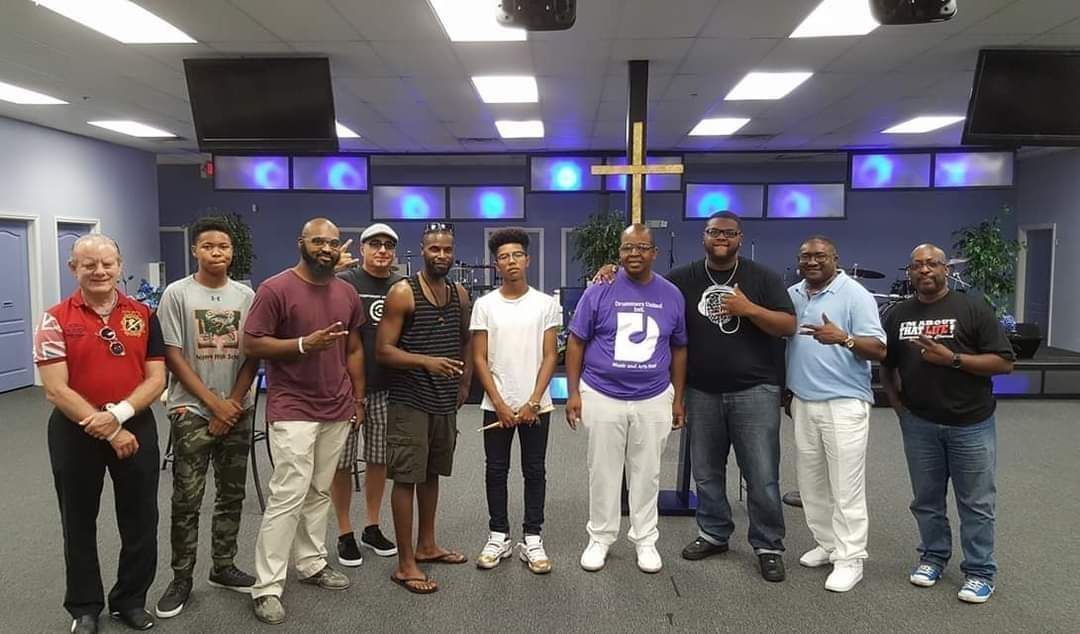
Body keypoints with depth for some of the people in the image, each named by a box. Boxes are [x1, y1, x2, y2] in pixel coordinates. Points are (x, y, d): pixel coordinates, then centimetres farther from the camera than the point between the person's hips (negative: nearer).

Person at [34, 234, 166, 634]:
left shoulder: (143, 315, 1)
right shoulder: (56, 321, -6)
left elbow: (156, 379, -3)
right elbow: (56, 390, -12)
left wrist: (119, 414, -18)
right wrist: (106, 430, -17)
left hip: (136, 427, 2)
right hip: (75, 433, -1)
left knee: (141, 521, 9)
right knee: (79, 523, 13)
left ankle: (131, 600, 29)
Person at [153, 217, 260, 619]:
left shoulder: (246, 295, 3)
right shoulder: (177, 294, -4)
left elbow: (252, 356, 4)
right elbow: (172, 356, -6)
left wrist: (233, 403, -6)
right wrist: (214, 403, -10)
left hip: (237, 411, 3)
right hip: (192, 412, -3)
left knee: (232, 495, 11)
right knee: (187, 500, 1)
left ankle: (223, 567, 25)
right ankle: (181, 578, 14)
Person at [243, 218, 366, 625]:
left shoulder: (347, 294, 10)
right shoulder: (275, 289, -9)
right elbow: (251, 345, -11)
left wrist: (358, 398, 13)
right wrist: (305, 343, -21)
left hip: (337, 410, 6)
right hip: (292, 410, -6)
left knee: (320, 492, 13)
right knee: (289, 496, -7)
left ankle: (312, 564, 26)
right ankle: (266, 588, 3)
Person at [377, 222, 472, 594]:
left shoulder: (460, 295, 8)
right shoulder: (403, 293, -10)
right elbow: (383, 350, -14)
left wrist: (464, 385, 13)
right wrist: (426, 361, -27)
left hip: (446, 402, 7)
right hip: (410, 402, -6)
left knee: (432, 474, 18)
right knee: (406, 478, -1)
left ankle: (426, 546, 33)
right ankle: (405, 565, 8)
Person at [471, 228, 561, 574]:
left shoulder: (546, 304, 0)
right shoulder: (485, 305, 0)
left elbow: (549, 356, -2)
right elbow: (479, 359, -1)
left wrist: (532, 402, -10)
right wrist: (500, 404, -8)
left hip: (535, 405, 0)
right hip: (496, 405, 1)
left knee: (534, 472, 8)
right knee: (496, 471, 9)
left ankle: (532, 538, 19)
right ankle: (499, 536, 22)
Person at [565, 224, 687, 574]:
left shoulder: (671, 295, 3)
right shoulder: (599, 291, -5)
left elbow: (678, 349, 10)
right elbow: (576, 344, -2)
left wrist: (678, 399, 9)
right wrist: (573, 393, -6)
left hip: (653, 400, 2)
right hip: (602, 397, -1)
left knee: (647, 473, 12)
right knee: (603, 473, 9)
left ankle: (645, 540, 27)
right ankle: (600, 538, 25)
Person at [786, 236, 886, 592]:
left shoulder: (855, 295, -8)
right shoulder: (791, 295, 10)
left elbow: (879, 350, -12)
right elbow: (779, 338, 16)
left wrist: (843, 338, -30)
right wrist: (787, 390, 11)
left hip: (844, 403, -6)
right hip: (802, 402, 6)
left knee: (845, 485, -2)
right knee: (811, 482, 13)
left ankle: (850, 558, 8)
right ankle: (827, 544, 27)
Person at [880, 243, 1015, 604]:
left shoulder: (972, 308, -6)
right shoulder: (897, 315, 6)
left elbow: (1004, 363, -10)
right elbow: (886, 365, 16)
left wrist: (952, 358, -20)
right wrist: (897, 404, 4)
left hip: (971, 423, -3)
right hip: (919, 424, 3)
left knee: (976, 503, 6)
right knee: (927, 500, 14)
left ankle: (979, 571, 19)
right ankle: (933, 556, 31)